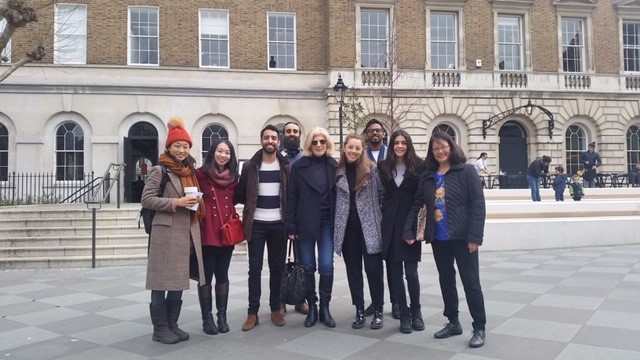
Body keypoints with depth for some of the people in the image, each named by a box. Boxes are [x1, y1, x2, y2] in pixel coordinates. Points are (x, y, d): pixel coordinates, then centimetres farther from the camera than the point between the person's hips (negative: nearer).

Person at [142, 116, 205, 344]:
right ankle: (160, 328, 9)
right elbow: (147, 199, -10)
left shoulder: (191, 171, 16)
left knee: (179, 280, 11)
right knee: (163, 281, -1)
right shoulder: (159, 170, -4)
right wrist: (175, 202, -18)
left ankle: (172, 324, 22)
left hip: (187, 233, 7)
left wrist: (196, 203, 7)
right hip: (166, 232, -7)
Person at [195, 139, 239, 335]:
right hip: (206, 232, -4)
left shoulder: (233, 177, 10)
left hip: (227, 232, 4)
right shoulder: (200, 174, -6)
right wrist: (196, 227, -13)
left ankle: (222, 316, 21)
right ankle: (207, 318, 14)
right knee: (206, 276, 5)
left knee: (222, 275, 12)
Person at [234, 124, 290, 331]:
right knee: (255, 268, 3)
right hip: (256, 224, -1)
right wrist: (255, 202, -8)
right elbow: (241, 194, 6)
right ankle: (252, 312, 10)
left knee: (277, 267, 9)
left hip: (278, 224, 1)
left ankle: (276, 309, 21)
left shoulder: (286, 167, 4)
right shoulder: (250, 166, 2)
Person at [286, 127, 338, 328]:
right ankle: (311, 308, 19)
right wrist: (291, 226, -6)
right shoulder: (299, 166, 0)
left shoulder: (334, 166, 4)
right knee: (308, 266, 6)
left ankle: (325, 308, 12)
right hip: (305, 223, 0)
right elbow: (292, 198, -1)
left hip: (327, 223, 1)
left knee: (326, 265, -3)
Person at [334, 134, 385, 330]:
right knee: (353, 270, 9)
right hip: (348, 227, 3)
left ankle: (378, 311, 14)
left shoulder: (371, 169, -3)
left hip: (369, 227, -3)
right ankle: (359, 311, 21)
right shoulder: (338, 171, 4)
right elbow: (335, 198, 11)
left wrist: (378, 216, -2)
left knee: (373, 269, 0)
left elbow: (382, 194, 0)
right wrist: (338, 220, 7)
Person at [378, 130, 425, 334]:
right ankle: (404, 314, 18)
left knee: (411, 272, -3)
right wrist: (381, 220, 0)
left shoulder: (418, 165, -1)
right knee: (396, 272, 6)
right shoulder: (384, 167, 6)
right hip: (390, 224, 2)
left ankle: (416, 311, 20)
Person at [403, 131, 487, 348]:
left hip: (462, 237, -5)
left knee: (470, 280, 2)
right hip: (438, 238, 5)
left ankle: (479, 328, 14)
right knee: (446, 280, 14)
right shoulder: (427, 176, 8)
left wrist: (475, 236, -16)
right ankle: (453, 322, 28)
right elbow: (417, 204, 8)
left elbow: (478, 204, -11)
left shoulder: (466, 171, -6)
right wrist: (409, 231, 1)